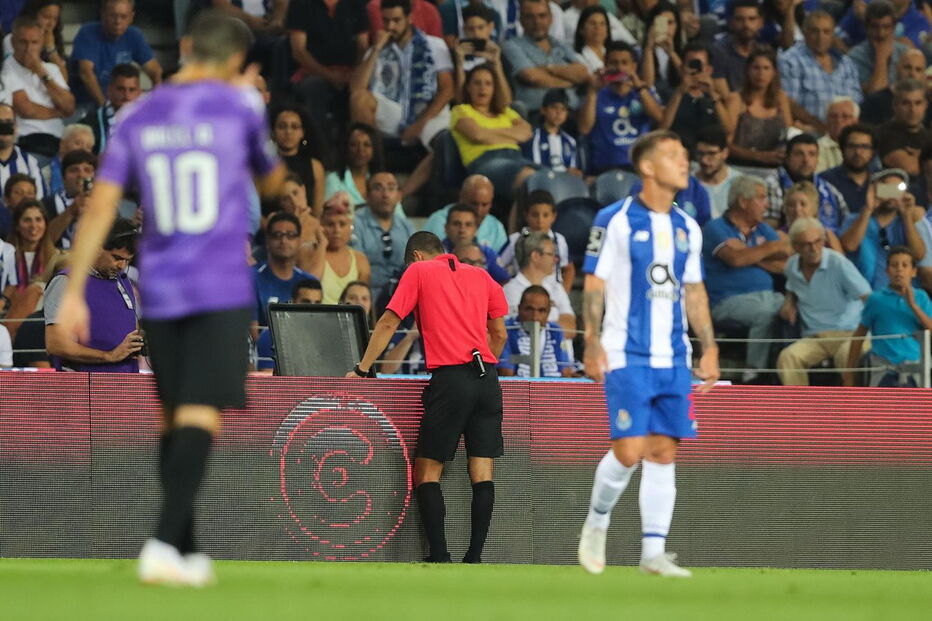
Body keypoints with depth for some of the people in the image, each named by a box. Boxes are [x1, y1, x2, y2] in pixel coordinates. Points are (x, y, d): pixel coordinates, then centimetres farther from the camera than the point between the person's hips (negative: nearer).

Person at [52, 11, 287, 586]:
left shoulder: (138, 119, 7)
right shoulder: (239, 108, -1)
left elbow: (101, 207, 1)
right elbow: (272, 182, 17)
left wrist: (75, 291, 1)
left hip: (159, 293, 4)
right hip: (222, 291, -4)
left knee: (175, 418, 15)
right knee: (200, 418, -12)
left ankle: (185, 552, 20)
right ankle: (164, 543, -27)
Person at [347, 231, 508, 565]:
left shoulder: (419, 271, 8)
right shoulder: (481, 276, 19)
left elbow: (388, 323, 7)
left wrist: (362, 368, 14)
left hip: (449, 378, -4)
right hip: (487, 380, 4)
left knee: (427, 473, 1)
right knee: (482, 473, 2)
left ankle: (439, 558, -8)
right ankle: (474, 558, -3)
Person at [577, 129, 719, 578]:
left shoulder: (687, 229, 13)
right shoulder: (614, 220, -5)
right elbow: (594, 283, -5)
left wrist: (709, 347, 12)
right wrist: (592, 342, -14)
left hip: (673, 358, 6)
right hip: (627, 355, -6)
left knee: (664, 452, 1)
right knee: (629, 449, -12)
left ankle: (653, 552, 3)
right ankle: (596, 525, 13)